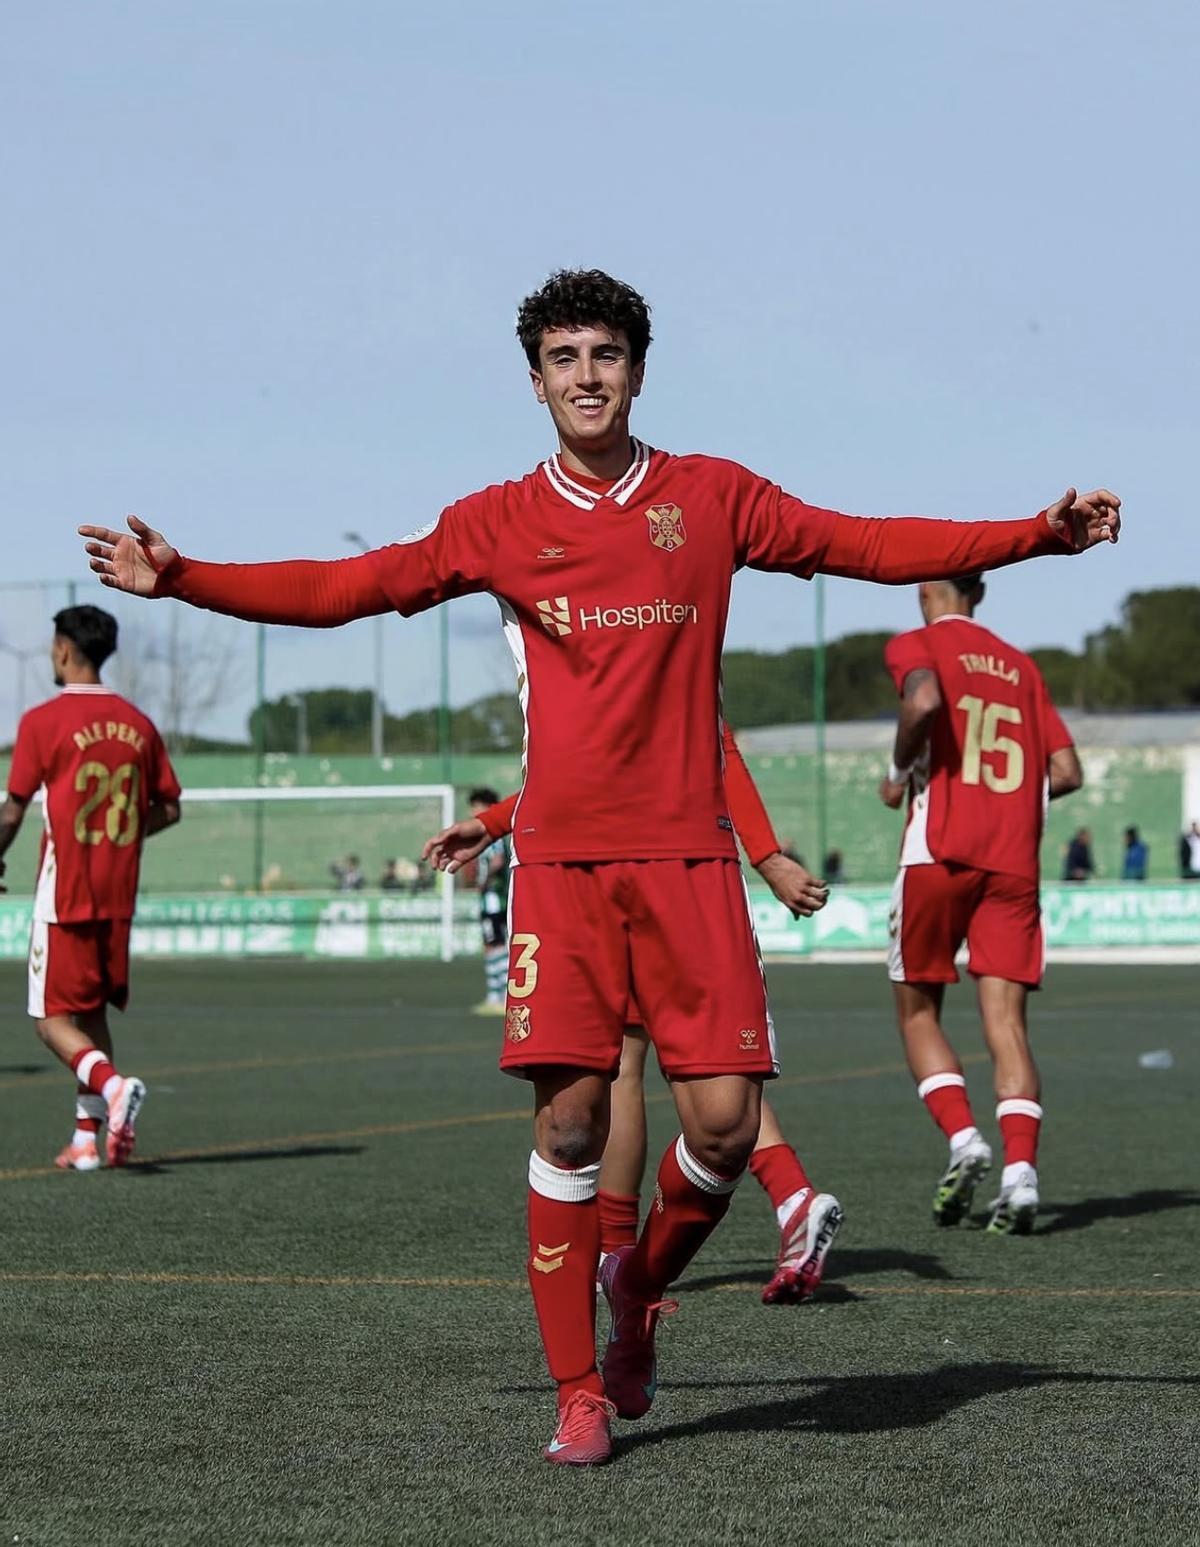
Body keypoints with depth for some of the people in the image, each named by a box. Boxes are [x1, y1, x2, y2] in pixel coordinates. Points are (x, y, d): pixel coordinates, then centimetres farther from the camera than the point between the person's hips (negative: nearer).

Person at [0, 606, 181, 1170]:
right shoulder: (137, 723, 6)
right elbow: (167, 808, 10)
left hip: (63, 895, -5)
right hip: (119, 895, 5)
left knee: (55, 1019, 0)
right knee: (93, 1015, 15)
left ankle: (112, 1084, -26)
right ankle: (87, 1137, 11)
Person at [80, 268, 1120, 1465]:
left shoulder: (712, 498, 8)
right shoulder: (501, 523, 8)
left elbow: (875, 547, 10)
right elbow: (342, 589, 9)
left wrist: (1040, 535, 2)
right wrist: (179, 579, 1)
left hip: (686, 850, 1)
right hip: (561, 858, 0)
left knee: (723, 1117, -8)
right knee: (569, 1116, -7)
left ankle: (640, 1288, 22)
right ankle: (579, 1393, 3)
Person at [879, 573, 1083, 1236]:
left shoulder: (916, 644, 5)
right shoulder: (1021, 666, 19)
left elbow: (925, 702, -19)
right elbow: (1067, 772, 13)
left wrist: (900, 774, -3)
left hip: (940, 852, -3)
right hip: (1014, 860, 3)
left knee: (917, 1010, 11)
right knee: (1006, 1022, -2)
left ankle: (963, 1138, -9)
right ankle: (1020, 1169, -19)